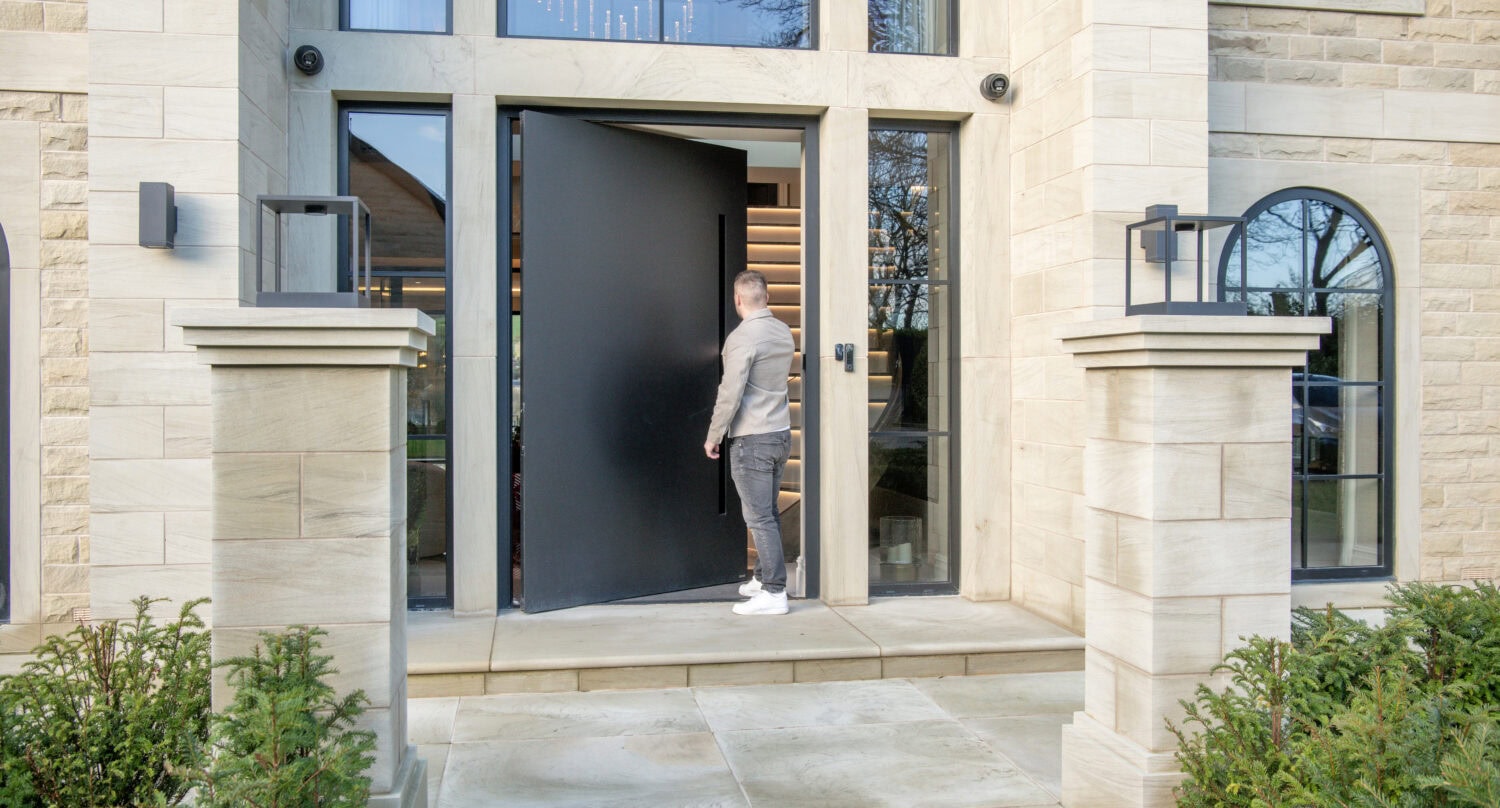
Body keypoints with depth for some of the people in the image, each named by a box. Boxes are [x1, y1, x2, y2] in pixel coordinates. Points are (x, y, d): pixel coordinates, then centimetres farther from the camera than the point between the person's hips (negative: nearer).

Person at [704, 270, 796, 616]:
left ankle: (774, 592, -3)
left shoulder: (742, 337, -16)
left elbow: (730, 394, -18)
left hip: (752, 439, -8)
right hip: (781, 433, 8)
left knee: (760, 518, -4)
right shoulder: (784, 332, 7)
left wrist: (713, 437, -7)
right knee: (769, 513, 18)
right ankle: (764, 577, 29)